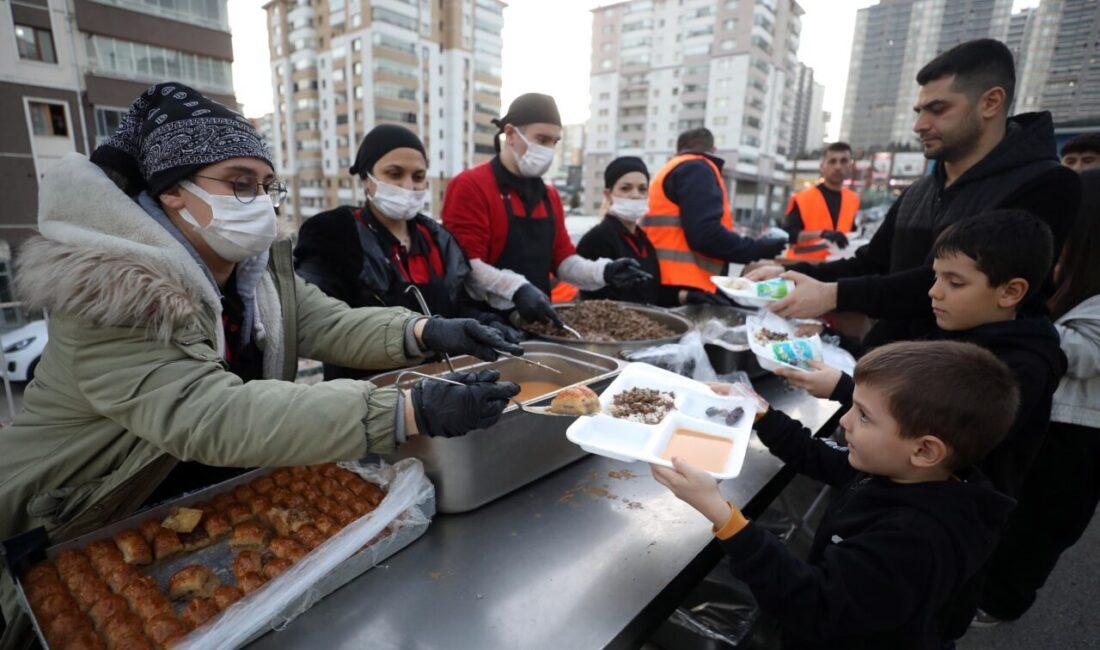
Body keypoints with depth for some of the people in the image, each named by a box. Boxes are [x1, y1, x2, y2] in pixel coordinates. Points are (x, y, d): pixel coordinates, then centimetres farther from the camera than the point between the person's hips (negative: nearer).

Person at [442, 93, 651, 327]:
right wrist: (517, 289, -29)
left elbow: (562, 258, 13)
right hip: (487, 321, -6)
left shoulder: (550, 195, 14)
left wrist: (602, 272, -4)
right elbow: (464, 266, -17)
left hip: (537, 319, 6)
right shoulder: (470, 186, -9)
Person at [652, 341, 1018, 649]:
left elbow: (812, 609, -37)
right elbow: (820, 460, 8)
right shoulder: (896, 473, -9)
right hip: (831, 619, 7)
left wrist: (720, 514, -46)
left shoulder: (916, 540, -35)